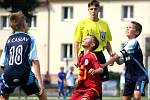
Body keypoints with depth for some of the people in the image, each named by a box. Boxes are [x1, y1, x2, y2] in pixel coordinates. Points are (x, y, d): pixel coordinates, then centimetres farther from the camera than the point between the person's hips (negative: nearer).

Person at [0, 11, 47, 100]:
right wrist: (40, 81, -5)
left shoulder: (8, 40, 14)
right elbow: (35, 61, -2)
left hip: (8, 75, 2)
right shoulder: (30, 39, 7)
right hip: (24, 74, -2)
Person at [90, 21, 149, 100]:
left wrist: (104, 65, -20)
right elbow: (120, 61, 15)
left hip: (140, 75, -9)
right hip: (130, 76, 9)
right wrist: (116, 58, -8)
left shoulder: (133, 42, -15)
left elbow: (119, 55, -20)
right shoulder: (127, 44, 11)